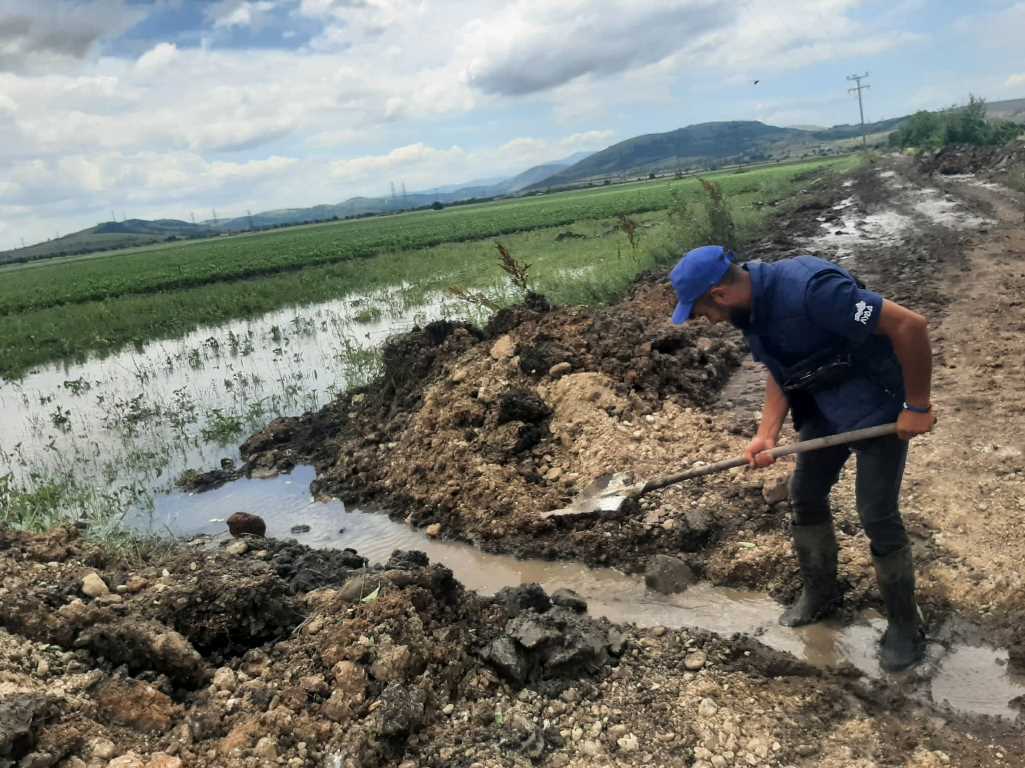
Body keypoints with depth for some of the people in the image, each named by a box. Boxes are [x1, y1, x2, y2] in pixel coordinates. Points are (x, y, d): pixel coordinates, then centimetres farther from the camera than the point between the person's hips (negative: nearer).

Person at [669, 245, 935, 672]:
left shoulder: (809, 289, -35)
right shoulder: (750, 308, -7)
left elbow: (910, 325, -32)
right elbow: (780, 372, 5)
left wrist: (917, 407, -23)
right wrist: (767, 435, -8)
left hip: (878, 403, -8)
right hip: (825, 407, 8)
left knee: (877, 515, -3)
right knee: (805, 497, 13)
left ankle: (905, 626, 18)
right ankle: (820, 594, 35)